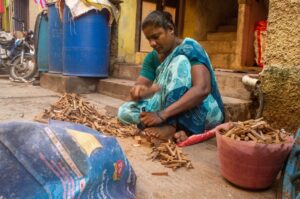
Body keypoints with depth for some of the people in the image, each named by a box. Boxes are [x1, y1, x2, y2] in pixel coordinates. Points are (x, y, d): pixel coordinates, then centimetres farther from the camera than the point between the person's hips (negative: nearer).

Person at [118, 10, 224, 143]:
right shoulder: (152, 57, 5)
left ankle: (171, 126, -33)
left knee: (179, 61, -25)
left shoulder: (189, 48, -14)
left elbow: (202, 89, -30)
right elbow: (140, 87, -2)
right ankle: (178, 129, -23)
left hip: (205, 113, -6)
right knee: (124, 111, -10)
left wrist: (163, 114, -37)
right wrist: (139, 91, -29)